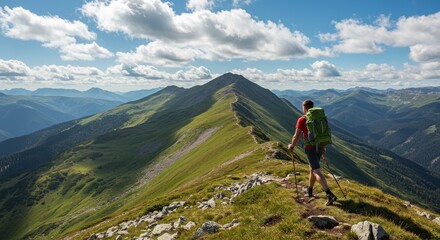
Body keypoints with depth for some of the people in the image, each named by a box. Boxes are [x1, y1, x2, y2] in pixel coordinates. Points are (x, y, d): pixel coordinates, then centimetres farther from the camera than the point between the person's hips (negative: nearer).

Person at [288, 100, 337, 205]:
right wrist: (323, 151, 21)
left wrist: (292, 146, 9)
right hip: (319, 147, 7)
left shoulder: (302, 120, -8)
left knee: (317, 172, -9)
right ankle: (309, 191, 38)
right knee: (312, 169, 23)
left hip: (310, 148, -7)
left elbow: (296, 136, -11)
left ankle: (330, 195, -20)